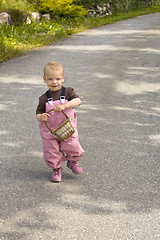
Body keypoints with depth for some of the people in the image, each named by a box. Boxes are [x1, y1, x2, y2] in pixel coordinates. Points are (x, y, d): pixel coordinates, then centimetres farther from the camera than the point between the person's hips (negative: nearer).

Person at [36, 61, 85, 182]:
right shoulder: (44, 99, -9)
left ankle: (72, 162, 40)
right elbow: (38, 113, -5)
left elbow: (78, 100, -25)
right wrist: (41, 117, -29)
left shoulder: (68, 92, -10)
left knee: (73, 148, 8)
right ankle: (56, 169, 33)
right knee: (52, 152, 8)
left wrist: (64, 106, -37)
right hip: (49, 132, 0)